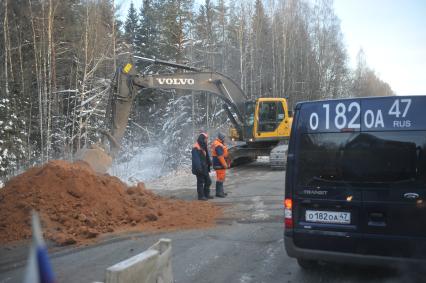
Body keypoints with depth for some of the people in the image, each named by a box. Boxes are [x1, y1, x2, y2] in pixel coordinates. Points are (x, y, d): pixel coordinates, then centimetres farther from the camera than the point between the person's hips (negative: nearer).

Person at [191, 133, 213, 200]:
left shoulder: (203, 147, 13)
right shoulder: (196, 148, -17)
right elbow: (196, 159, -22)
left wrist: (209, 163, 10)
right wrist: (199, 168, -26)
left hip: (205, 168, 9)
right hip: (200, 169, -9)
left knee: (208, 181, 13)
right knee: (200, 182, -1)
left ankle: (206, 194, 23)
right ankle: (201, 196, 7)